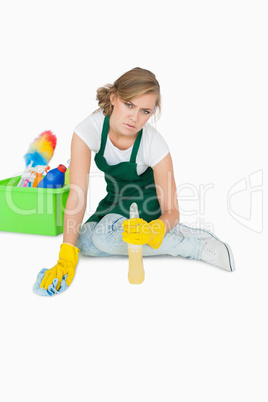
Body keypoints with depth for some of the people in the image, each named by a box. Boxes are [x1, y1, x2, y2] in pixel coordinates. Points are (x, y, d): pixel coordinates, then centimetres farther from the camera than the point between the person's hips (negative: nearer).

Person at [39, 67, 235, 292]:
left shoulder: (155, 145, -29)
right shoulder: (89, 129, -25)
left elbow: (171, 210, -24)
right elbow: (77, 194, -30)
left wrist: (154, 230, -48)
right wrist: (67, 256, -36)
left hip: (147, 202, -4)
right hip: (116, 199, 5)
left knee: (105, 234, -30)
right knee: (85, 242, -19)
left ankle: (200, 244, -20)